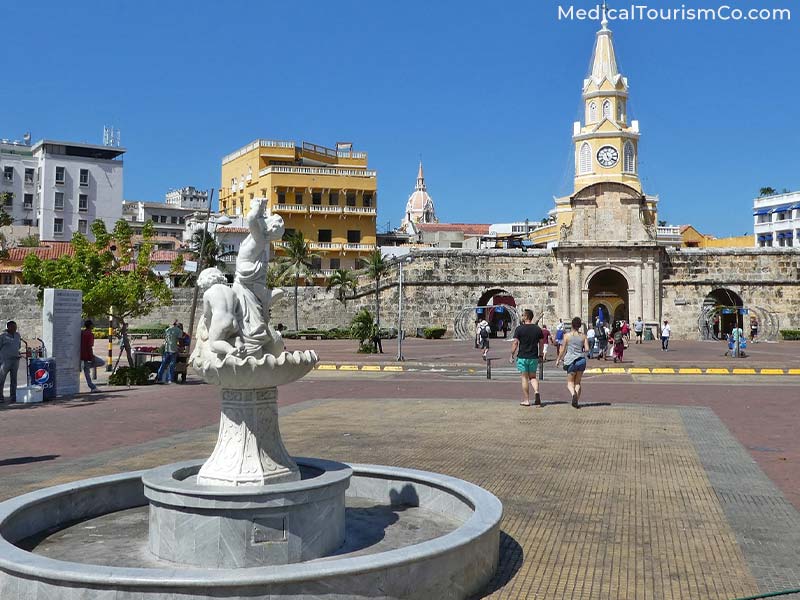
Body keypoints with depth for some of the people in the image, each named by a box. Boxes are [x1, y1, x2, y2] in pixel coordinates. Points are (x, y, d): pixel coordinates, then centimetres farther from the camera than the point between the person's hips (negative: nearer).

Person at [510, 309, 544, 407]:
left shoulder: (519, 329, -9)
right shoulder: (538, 329, 3)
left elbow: (515, 343, -10)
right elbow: (541, 343, 7)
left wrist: (512, 355, -2)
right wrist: (540, 355, 18)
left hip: (522, 357, -3)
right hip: (534, 357, 3)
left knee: (524, 378, 4)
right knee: (533, 377, 15)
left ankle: (526, 400, 6)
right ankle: (536, 391, -11)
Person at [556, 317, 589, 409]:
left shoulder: (567, 335, -4)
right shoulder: (583, 336, 2)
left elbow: (563, 350, -3)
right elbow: (587, 349, -3)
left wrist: (558, 359, 9)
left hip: (571, 360, -2)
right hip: (581, 360, 2)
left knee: (570, 382, 7)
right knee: (577, 382, 14)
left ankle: (573, 394, -23)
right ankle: (576, 402, 6)